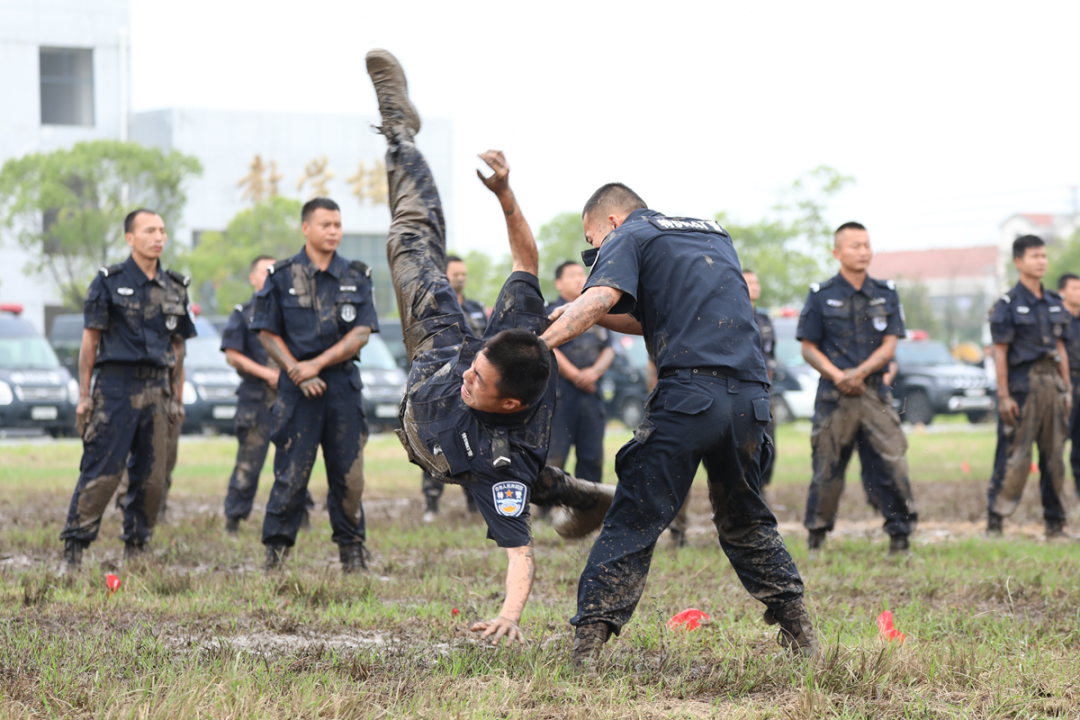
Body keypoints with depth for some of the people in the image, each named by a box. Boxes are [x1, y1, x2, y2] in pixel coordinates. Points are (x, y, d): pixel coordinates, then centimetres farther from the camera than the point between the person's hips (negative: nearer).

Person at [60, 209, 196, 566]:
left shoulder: (174, 288, 13)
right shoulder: (109, 282, -1)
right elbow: (90, 340, -2)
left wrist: (176, 398, 14)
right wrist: (84, 396, -6)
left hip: (156, 389, 5)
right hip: (116, 385, -5)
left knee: (152, 476, 5)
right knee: (101, 472, -10)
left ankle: (136, 548, 16)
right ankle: (73, 549, -5)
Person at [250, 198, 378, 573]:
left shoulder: (356, 277, 7)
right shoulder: (281, 276, 3)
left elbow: (361, 334, 1)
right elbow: (268, 333, 3)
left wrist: (317, 364, -10)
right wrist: (296, 370, -10)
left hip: (343, 383, 2)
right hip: (297, 387, -2)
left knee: (349, 473, 4)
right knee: (291, 471, -5)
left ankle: (352, 552, 14)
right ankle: (276, 549, 2)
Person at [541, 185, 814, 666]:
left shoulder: (629, 237, 8)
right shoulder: (714, 235, 30)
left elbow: (599, 299, -11)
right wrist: (585, 316, 26)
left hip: (688, 393, -6)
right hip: (750, 399, 6)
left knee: (633, 521, -5)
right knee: (745, 520, 23)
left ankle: (589, 638, -12)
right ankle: (798, 630, 22)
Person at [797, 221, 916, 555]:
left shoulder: (886, 294, 8)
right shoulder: (821, 296, 2)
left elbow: (889, 346, 4)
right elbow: (809, 348, 2)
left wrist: (859, 373, -12)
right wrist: (838, 376, -13)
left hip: (875, 390, 2)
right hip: (834, 393, -1)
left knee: (894, 460, -9)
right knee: (828, 468, 2)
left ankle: (900, 534, -2)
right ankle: (816, 534, 19)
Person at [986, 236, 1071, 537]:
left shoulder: (1054, 303, 14)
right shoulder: (1008, 305, -5)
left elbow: (1060, 348, 17)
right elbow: (1000, 353, -8)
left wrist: (1066, 388, 12)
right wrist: (1003, 396, -13)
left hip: (1052, 384, 6)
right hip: (1022, 385, -6)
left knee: (1055, 457, 7)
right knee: (1015, 458, -8)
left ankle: (1055, 522, 13)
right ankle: (994, 519, -2)